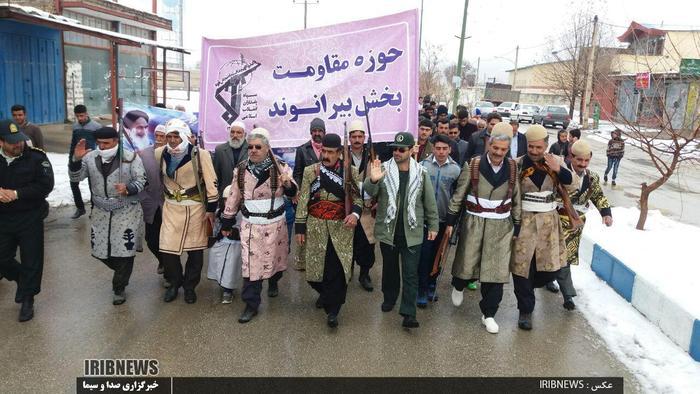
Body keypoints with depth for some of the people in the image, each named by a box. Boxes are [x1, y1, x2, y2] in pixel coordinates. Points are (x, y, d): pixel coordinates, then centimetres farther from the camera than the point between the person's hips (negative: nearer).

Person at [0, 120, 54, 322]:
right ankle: (22, 279, 41)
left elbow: (45, 185, -17)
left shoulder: (36, 157, -12)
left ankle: (27, 299, 21)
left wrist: (17, 194, -21)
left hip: (30, 219, -3)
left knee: (31, 261, 4)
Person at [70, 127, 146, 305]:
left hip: (127, 212, -4)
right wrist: (76, 159, -22)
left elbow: (141, 180, -9)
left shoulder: (131, 157, -10)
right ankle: (122, 272, 40)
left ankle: (119, 288, 19)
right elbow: (75, 178, -4)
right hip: (100, 212, 4)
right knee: (99, 250, 11)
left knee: (125, 250, -1)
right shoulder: (90, 157, -1)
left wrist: (128, 188, -30)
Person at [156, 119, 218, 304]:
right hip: (171, 208, 3)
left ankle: (190, 286, 26)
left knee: (195, 250, 7)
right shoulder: (160, 154, -1)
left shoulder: (200, 154, -12)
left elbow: (211, 183, -9)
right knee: (167, 249, 1)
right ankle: (174, 283, 25)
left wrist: (211, 209, -8)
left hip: (195, 207, -3)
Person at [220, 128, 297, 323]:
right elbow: (234, 197, 7)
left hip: (275, 223, 0)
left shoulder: (280, 167, -6)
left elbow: (292, 192, -3)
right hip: (250, 225, 0)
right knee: (250, 263, -2)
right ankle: (251, 305, 8)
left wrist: (288, 184, -28)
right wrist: (226, 222, 10)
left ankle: (273, 282, 47)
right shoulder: (241, 170, 0)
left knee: (276, 257, 16)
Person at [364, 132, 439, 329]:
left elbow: (430, 202, 5)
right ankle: (389, 298, 40)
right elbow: (370, 192, -17)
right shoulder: (384, 169, -4)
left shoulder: (421, 173, -3)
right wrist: (373, 180, -39)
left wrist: (433, 225, 4)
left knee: (411, 274, -1)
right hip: (387, 230, 1)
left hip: (412, 233, -1)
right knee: (389, 268, 19)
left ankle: (408, 313, 4)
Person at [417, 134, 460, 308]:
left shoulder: (455, 169, -3)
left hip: (443, 219, 2)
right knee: (424, 254, -2)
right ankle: (422, 290, 9)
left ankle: (431, 285, 30)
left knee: (437, 254, 14)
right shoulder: (423, 165, -6)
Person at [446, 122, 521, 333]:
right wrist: (451, 222, 0)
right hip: (474, 223, -1)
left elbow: (516, 200, 8)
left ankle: (488, 314, 18)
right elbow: (458, 195, -1)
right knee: (467, 264, 8)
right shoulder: (473, 165, -7)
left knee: (496, 270, 2)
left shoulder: (512, 168, -1)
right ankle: (458, 286, 44)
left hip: (501, 227, 2)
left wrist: (516, 227, 10)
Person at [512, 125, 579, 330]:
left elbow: (573, 185, -1)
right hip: (524, 220, -3)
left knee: (551, 267, 5)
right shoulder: (518, 164, -5)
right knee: (522, 265, 0)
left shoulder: (555, 161, 3)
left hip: (548, 221, 3)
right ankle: (525, 310, 17)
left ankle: (527, 287, 37)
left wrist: (559, 169, -17)